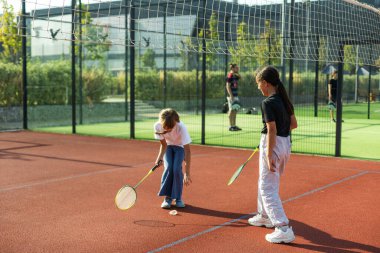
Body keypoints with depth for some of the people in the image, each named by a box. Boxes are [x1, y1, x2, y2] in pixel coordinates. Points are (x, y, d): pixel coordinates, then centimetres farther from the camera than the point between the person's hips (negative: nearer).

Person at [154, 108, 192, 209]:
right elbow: (164, 145, -12)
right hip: (168, 146, 2)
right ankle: (167, 197, -6)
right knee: (168, 168, -20)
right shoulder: (158, 126, -30)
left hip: (180, 146, -2)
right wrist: (159, 157, -28)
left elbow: (187, 151, -37)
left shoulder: (181, 127, -38)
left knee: (177, 169, -21)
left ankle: (178, 198, -2)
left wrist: (187, 173, -41)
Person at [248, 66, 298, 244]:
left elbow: (272, 131, -22)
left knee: (268, 187, -4)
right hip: (286, 142, 9)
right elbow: (294, 124, 11)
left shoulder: (268, 103, -18)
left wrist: (269, 156, -21)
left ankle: (284, 228, -10)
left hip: (273, 143, -9)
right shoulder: (284, 99, 7)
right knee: (265, 181, 25)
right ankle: (264, 216, 41)